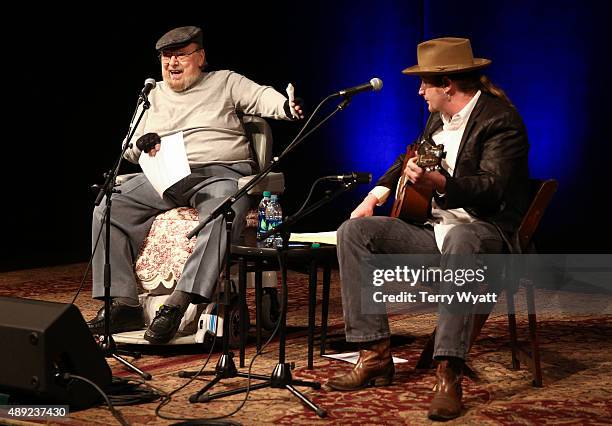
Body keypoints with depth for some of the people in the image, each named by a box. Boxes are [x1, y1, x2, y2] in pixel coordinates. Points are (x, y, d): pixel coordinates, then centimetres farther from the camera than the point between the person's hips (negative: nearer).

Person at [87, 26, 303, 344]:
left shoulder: (225, 82, 17)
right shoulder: (154, 96, 25)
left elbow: (262, 97, 3)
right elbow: (128, 151, 23)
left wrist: (287, 106, -20)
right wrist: (141, 144, -1)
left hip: (220, 174, -4)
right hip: (163, 177, 4)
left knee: (223, 216, -39)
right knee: (108, 208, -19)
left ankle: (177, 305, -44)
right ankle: (122, 303, -23)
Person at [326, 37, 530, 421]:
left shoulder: (500, 119, -14)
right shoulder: (439, 117, 12)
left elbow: (493, 188, -28)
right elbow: (411, 157, 32)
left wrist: (439, 182, -44)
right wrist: (380, 191, 15)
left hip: (489, 231, -9)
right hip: (434, 227, 9)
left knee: (460, 242, -44)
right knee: (354, 231, -7)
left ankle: (449, 375, -45)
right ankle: (376, 356, -11)